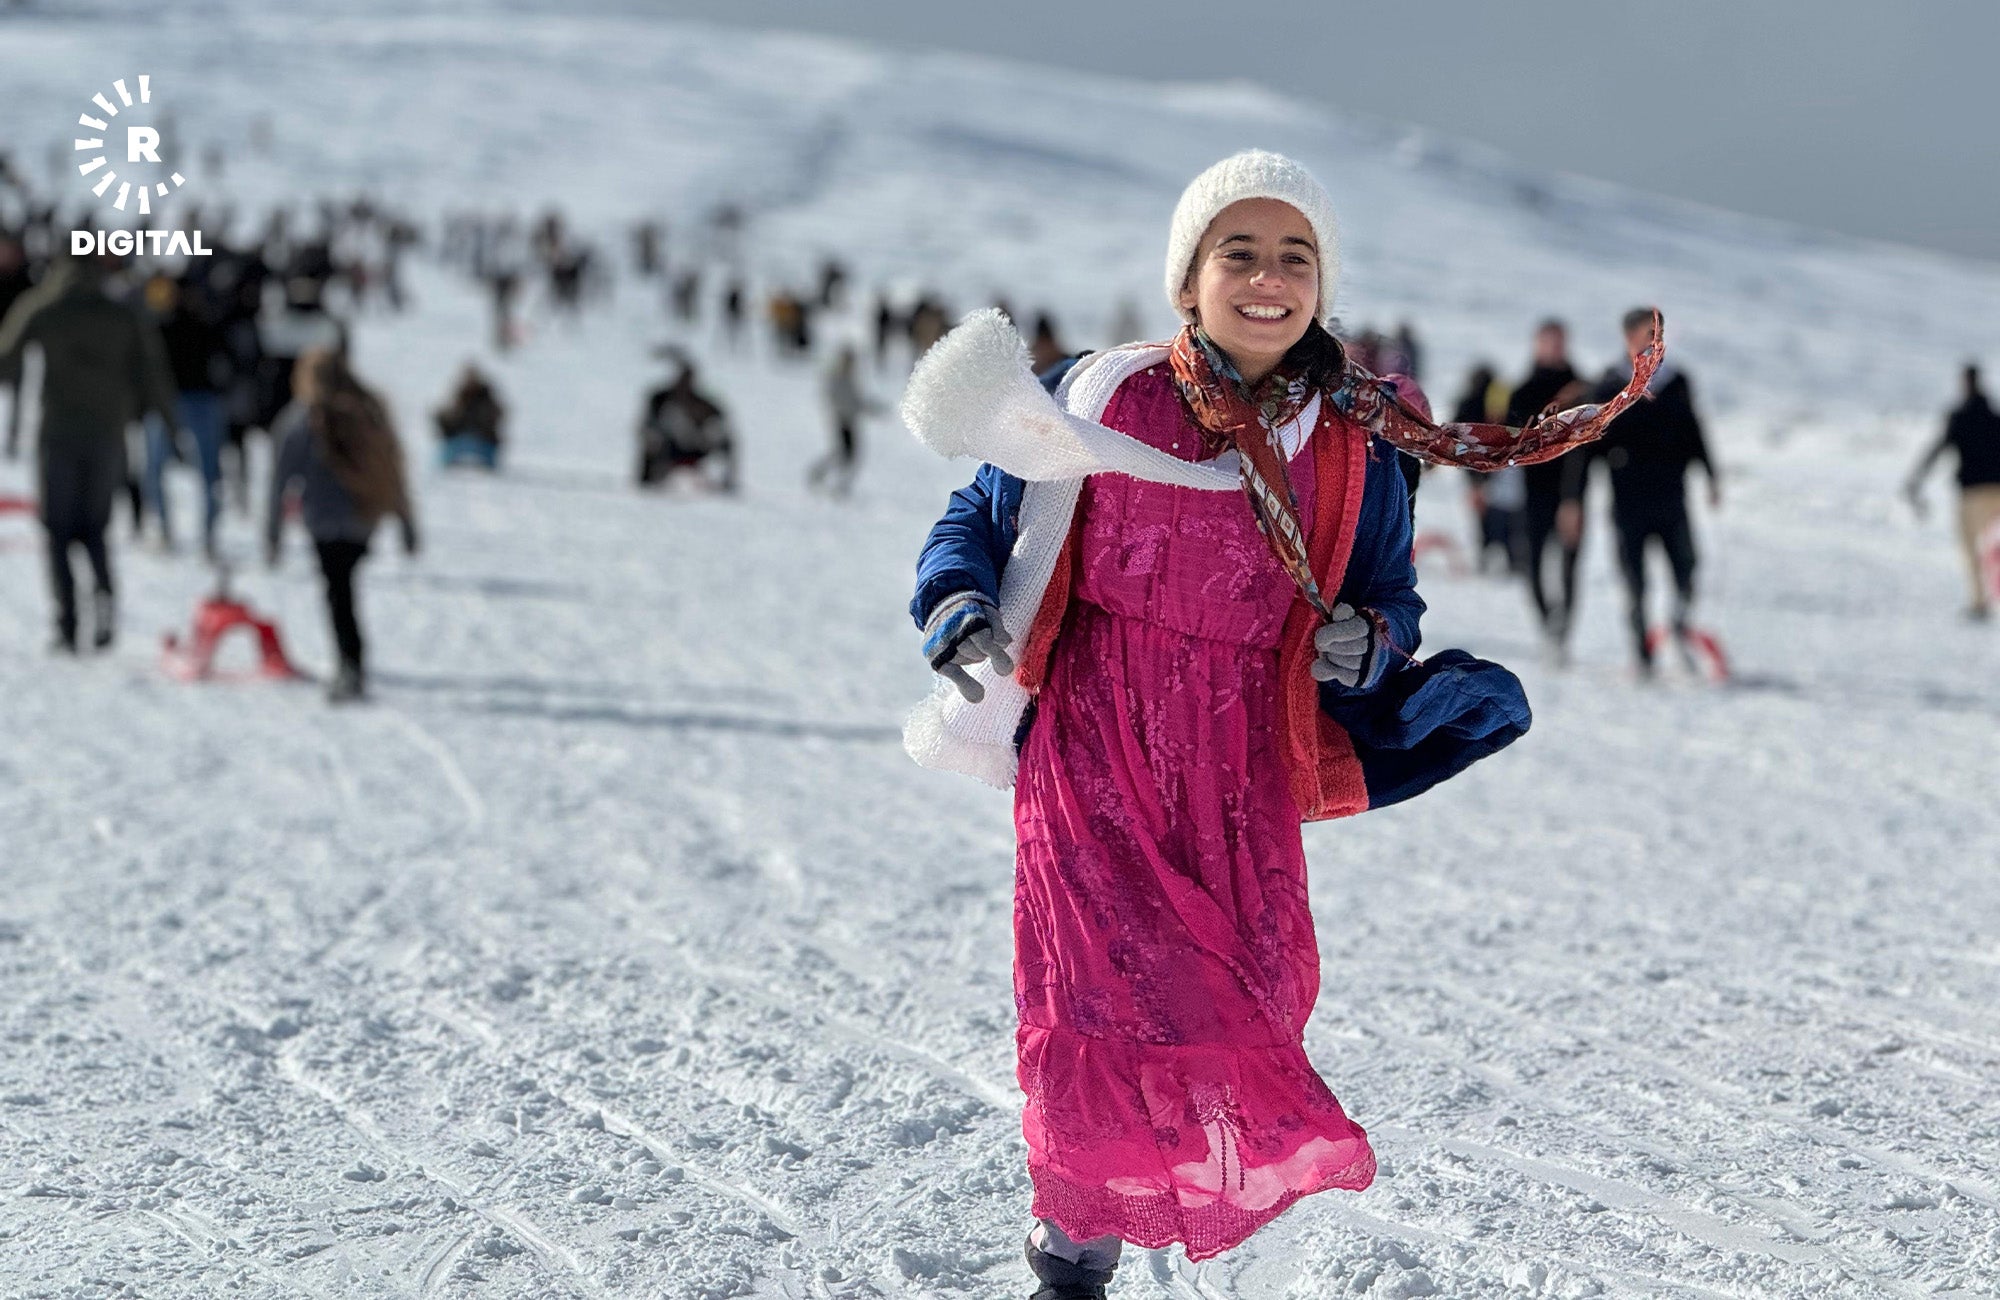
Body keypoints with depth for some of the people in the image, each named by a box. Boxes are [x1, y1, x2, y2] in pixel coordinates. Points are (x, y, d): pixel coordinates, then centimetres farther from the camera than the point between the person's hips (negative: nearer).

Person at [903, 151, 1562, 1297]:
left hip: (1242, 765, 2)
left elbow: (1391, 597, 17)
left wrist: (1369, 641, -6)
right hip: (1092, 741, -2)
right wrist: (961, 618, -10)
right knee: (1110, 996, -11)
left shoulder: (1355, 448, 6)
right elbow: (978, 523, 10)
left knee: (1244, 1009, -5)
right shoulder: (1099, 398, 1)